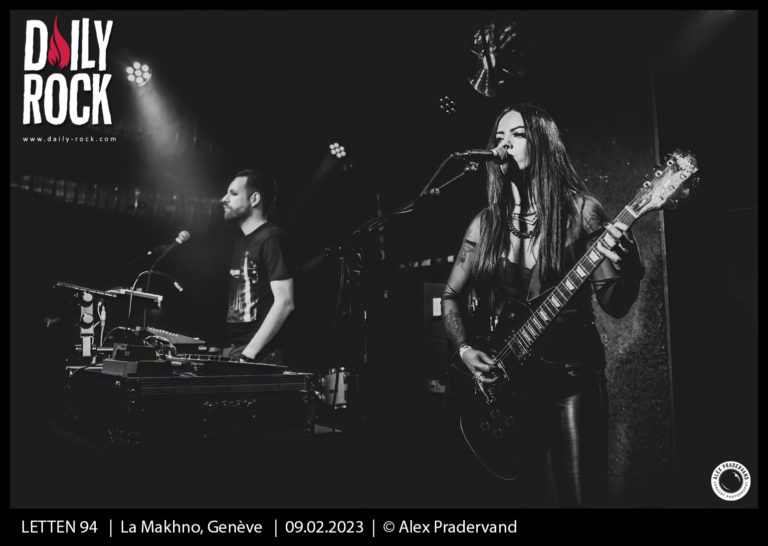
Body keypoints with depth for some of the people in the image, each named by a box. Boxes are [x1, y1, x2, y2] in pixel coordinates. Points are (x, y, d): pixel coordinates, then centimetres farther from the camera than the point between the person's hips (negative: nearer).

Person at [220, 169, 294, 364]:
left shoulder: (271, 239, -9)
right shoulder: (241, 242, 16)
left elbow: (284, 302, -17)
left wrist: (249, 352, -20)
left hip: (261, 356, -8)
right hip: (232, 351, 8)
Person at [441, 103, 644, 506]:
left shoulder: (579, 210, -4)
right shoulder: (485, 223, 5)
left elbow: (614, 305, -6)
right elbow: (452, 296, 12)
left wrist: (627, 269, -27)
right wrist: (465, 349, -4)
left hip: (572, 372, -3)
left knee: (580, 497, -2)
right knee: (520, 492, 10)